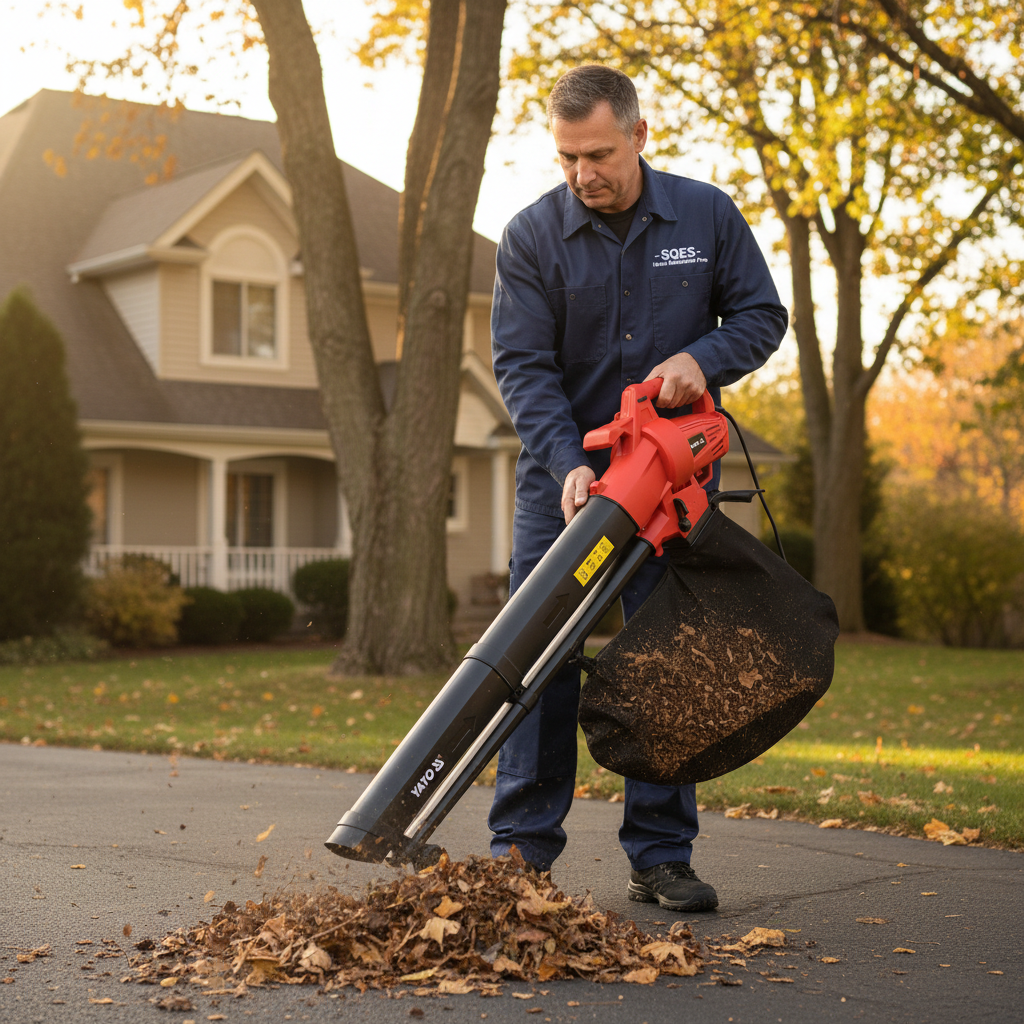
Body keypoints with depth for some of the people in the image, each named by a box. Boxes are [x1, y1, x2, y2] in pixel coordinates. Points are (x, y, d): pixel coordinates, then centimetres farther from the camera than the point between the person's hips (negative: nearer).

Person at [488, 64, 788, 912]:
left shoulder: (707, 215, -2)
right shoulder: (531, 236, -7)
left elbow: (761, 316, 3)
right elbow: (523, 365, -10)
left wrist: (699, 357, -18)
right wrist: (570, 463, -24)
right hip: (565, 472, -1)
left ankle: (661, 855, 8)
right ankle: (522, 848, 4)